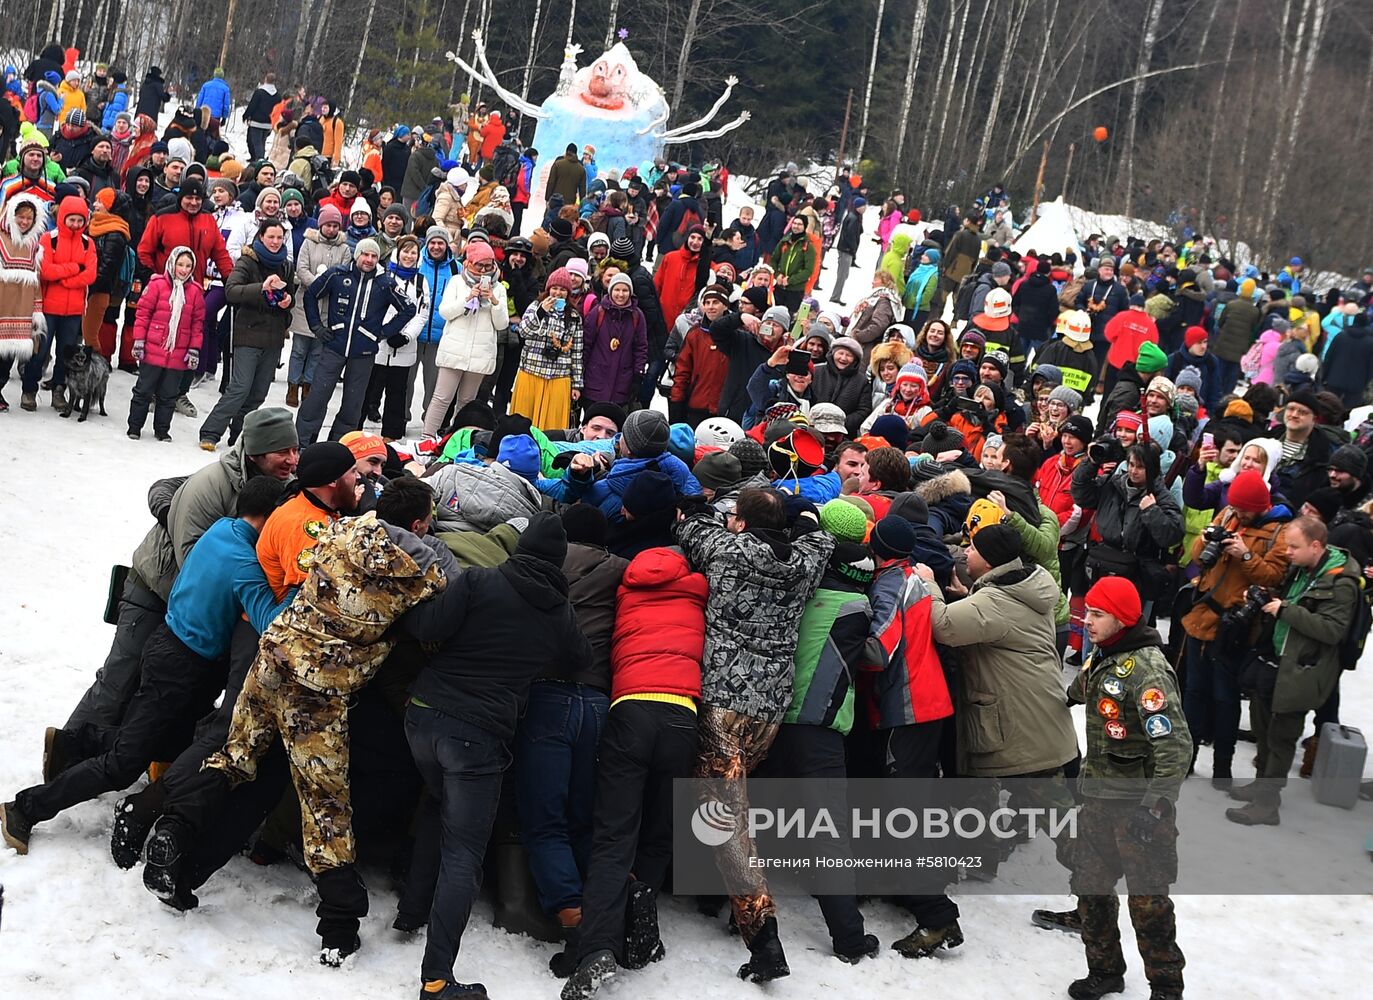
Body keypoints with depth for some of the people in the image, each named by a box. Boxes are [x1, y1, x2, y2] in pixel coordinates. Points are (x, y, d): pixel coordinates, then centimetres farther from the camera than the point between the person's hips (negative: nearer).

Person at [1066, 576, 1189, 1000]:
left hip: (1137, 802, -8)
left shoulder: (1145, 667, -20)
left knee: (1147, 901, -1)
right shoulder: (1101, 659, 6)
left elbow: (1174, 743, -26)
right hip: (1098, 797, 8)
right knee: (1090, 886, 15)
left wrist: (1156, 806, -28)